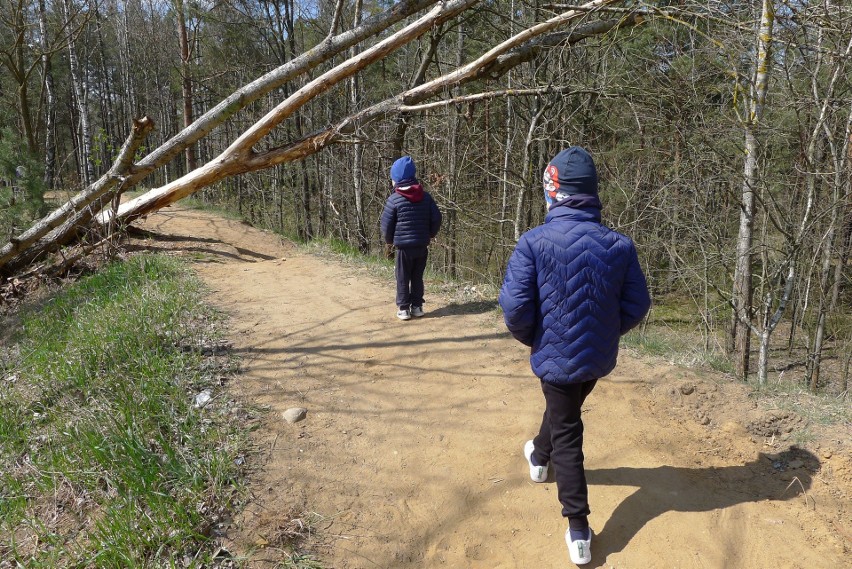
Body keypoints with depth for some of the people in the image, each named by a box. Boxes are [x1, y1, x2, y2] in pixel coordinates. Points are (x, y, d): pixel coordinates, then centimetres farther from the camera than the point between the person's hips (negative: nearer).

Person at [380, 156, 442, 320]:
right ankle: (417, 306, 18)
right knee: (417, 277, 14)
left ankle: (403, 309, 9)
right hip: (422, 245, 4)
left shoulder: (394, 199, -9)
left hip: (404, 246, -4)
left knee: (403, 279, 6)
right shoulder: (426, 196, 2)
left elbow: (386, 224, -5)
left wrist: (389, 240, 12)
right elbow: (436, 218, 4)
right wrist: (431, 234, 20)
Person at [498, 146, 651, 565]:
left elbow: (514, 307, -20)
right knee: (563, 409, 31)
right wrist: (606, 333, 13)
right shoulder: (619, 244, -9)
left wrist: (530, 339, 1)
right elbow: (637, 305, -4)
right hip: (599, 357, 4)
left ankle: (579, 531, 23)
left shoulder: (534, 242, -20)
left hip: (556, 355, -4)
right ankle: (540, 457, 59)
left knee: (566, 435, 14)